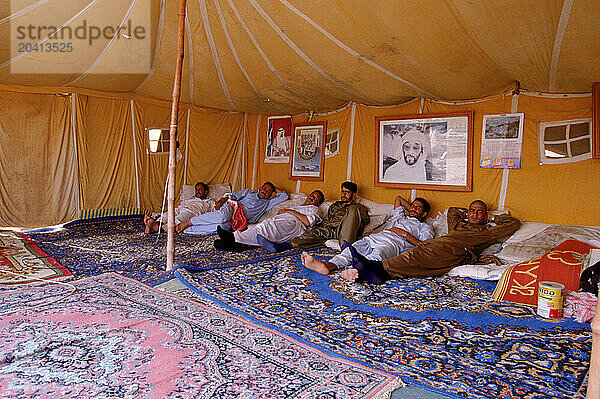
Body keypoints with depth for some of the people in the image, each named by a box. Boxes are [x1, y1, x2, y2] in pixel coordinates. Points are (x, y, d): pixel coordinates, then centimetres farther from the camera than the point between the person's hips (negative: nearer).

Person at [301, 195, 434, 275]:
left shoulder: (425, 227, 26)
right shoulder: (399, 217, 42)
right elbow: (399, 198, 58)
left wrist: (405, 234, 0)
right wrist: (410, 209, 56)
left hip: (393, 243, -5)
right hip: (373, 237, 5)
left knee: (377, 255, -41)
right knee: (352, 249, -28)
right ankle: (328, 265, -54)